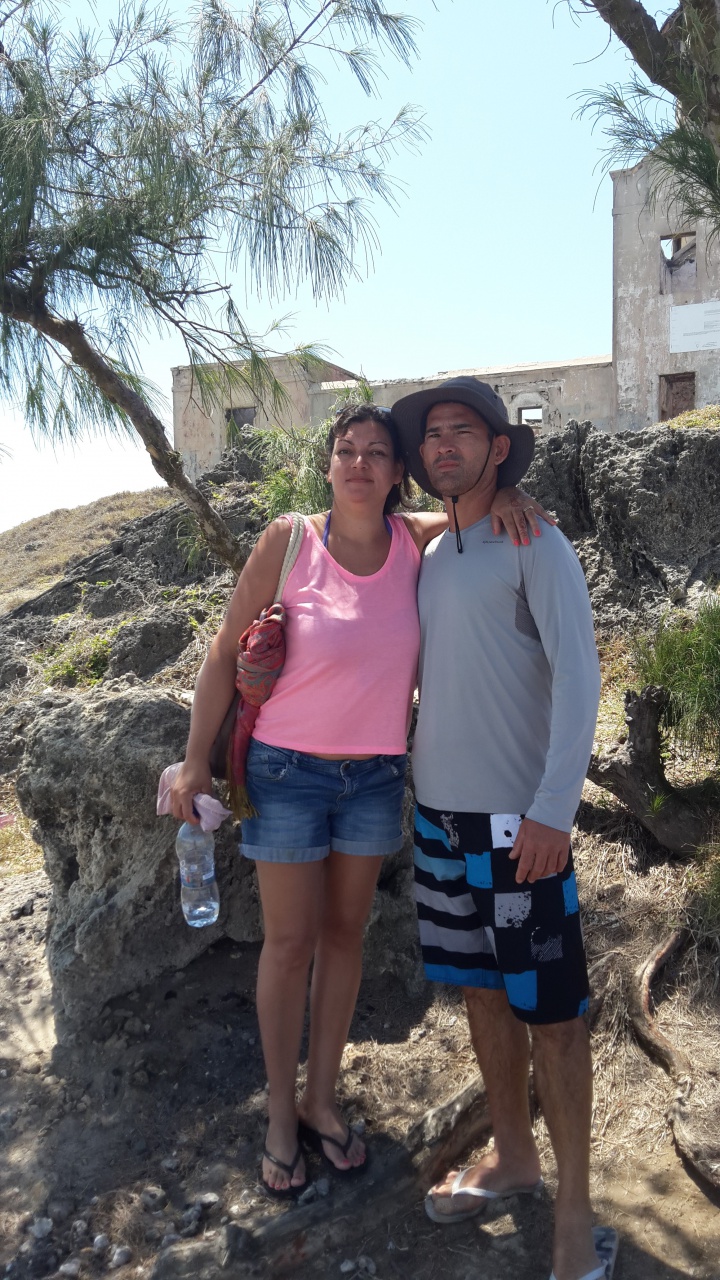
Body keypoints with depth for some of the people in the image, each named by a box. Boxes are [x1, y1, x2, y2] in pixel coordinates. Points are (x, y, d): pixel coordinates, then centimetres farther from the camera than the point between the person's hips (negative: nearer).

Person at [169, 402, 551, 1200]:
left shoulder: (415, 539, -7)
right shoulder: (289, 541, -13)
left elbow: (480, 491, 10)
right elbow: (225, 653, -7)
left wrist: (507, 494, -16)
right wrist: (196, 760, -7)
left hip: (376, 773, 3)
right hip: (289, 770, -3)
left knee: (345, 932, 15)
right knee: (290, 942, 8)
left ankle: (322, 1098, 34)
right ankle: (280, 1113, 28)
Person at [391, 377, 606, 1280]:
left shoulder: (536, 549, -7)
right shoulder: (429, 557, 11)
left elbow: (578, 678, -13)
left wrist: (554, 810, -19)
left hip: (518, 820, -6)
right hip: (440, 809, 6)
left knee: (549, 1010, 3)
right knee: (481, 990, 16)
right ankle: (510, 1157, 35)